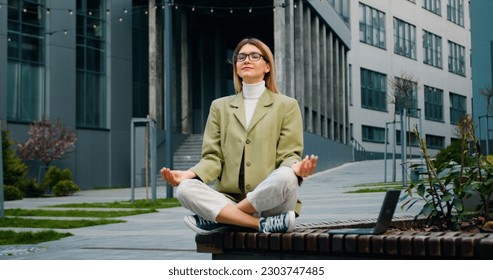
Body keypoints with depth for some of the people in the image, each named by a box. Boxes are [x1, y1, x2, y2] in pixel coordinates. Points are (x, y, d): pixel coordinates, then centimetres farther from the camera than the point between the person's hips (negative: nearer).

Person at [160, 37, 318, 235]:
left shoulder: (287, 106, 12)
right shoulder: (220, 106, 18)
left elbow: (288, 155, 4)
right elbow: (213, 157, 11)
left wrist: (296, 168, -22)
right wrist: (190, 174, -10)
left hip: (270, 201, -2)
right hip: (228, 200, 2)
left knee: (285, 178, -35)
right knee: (185, 189, -25)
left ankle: (215, 220, -19)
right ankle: (263, 224, -28)